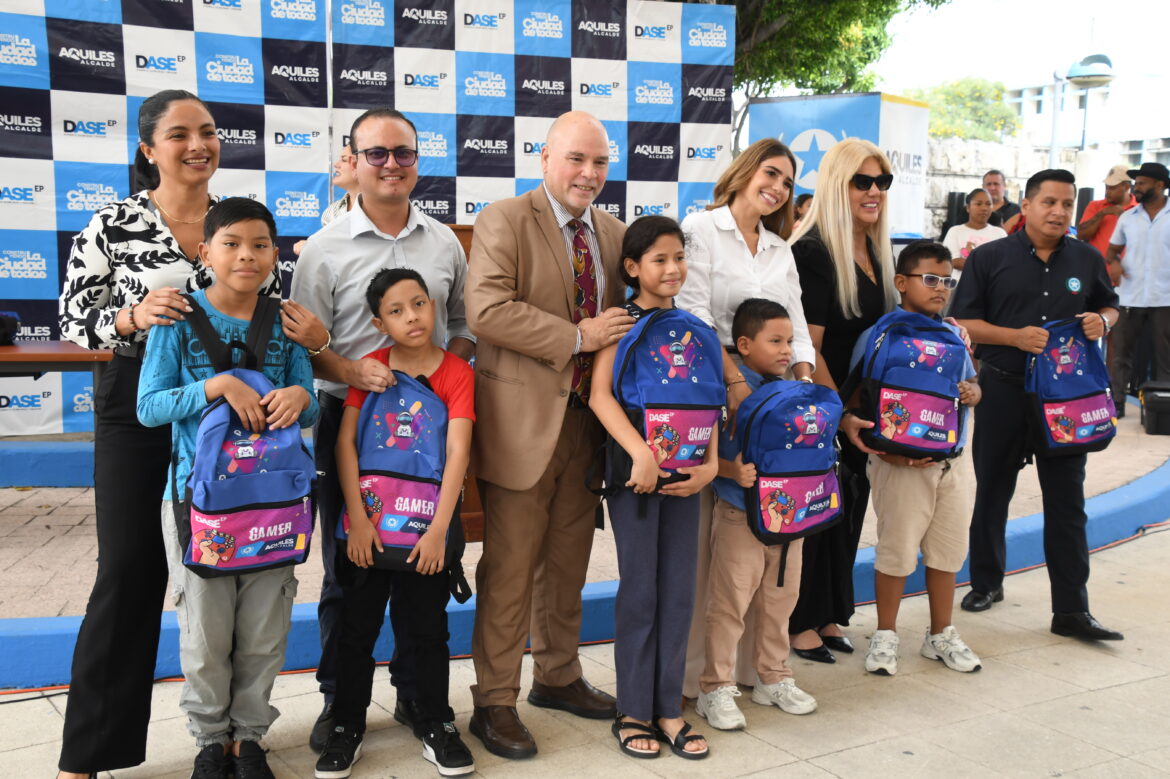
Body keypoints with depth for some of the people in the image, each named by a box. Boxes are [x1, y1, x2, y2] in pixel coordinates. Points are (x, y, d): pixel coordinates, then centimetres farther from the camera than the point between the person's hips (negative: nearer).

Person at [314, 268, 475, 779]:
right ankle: (347, 727, 25)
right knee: (357, 628, 9)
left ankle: (436, 727, 24)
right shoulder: (370, 366, -1)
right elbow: (345, 441, -6)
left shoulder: (456, 371, -6)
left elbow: (458, 452, -12)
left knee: (427, 629, 8)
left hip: (426, 526, -1)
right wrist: (358, 520, -14)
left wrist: (439, 531, -18)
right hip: (369, 525, 1)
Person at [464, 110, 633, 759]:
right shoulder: (504, 221, -8)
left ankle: (557, 676, 35)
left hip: (586, 418, 6)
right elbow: (487, 310, -20)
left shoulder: (613, 233, 13)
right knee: (510, 567, 1)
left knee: (568, 561, 17)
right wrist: (577, 337, -19)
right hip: (523, 420, -6)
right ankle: (494, 702, 15)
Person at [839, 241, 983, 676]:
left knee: (948, 550, 15)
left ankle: (941, 636, 31)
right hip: (901, 466, -5)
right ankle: (885, 636, 22)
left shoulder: (954, 336, 9)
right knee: (897, 551, 4)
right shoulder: (878, 337, -8)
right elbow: (855, 402, -11)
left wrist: (972, 392, -6)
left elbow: (971, 383, 18)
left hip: (951, 462, 6)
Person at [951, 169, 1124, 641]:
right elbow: (963, 321, -3)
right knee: (991, 492, 10)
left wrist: (1101, 322, -5)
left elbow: (1109, 306, 19)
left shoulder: (1087, 259, 7)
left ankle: (1071, 609, 8)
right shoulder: (989, 258, -2)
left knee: (1067, 500, 2)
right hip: (1003, 391, -2)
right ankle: (986, 583, 29)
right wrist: (1015, 337, -17)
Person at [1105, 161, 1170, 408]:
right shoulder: (1127, 217, 8)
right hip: (1130, 297, 2)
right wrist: (1113, 262, -8)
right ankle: (1117, 403, 12)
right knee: (1120, 352, 4)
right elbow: (1112, 249, 15)